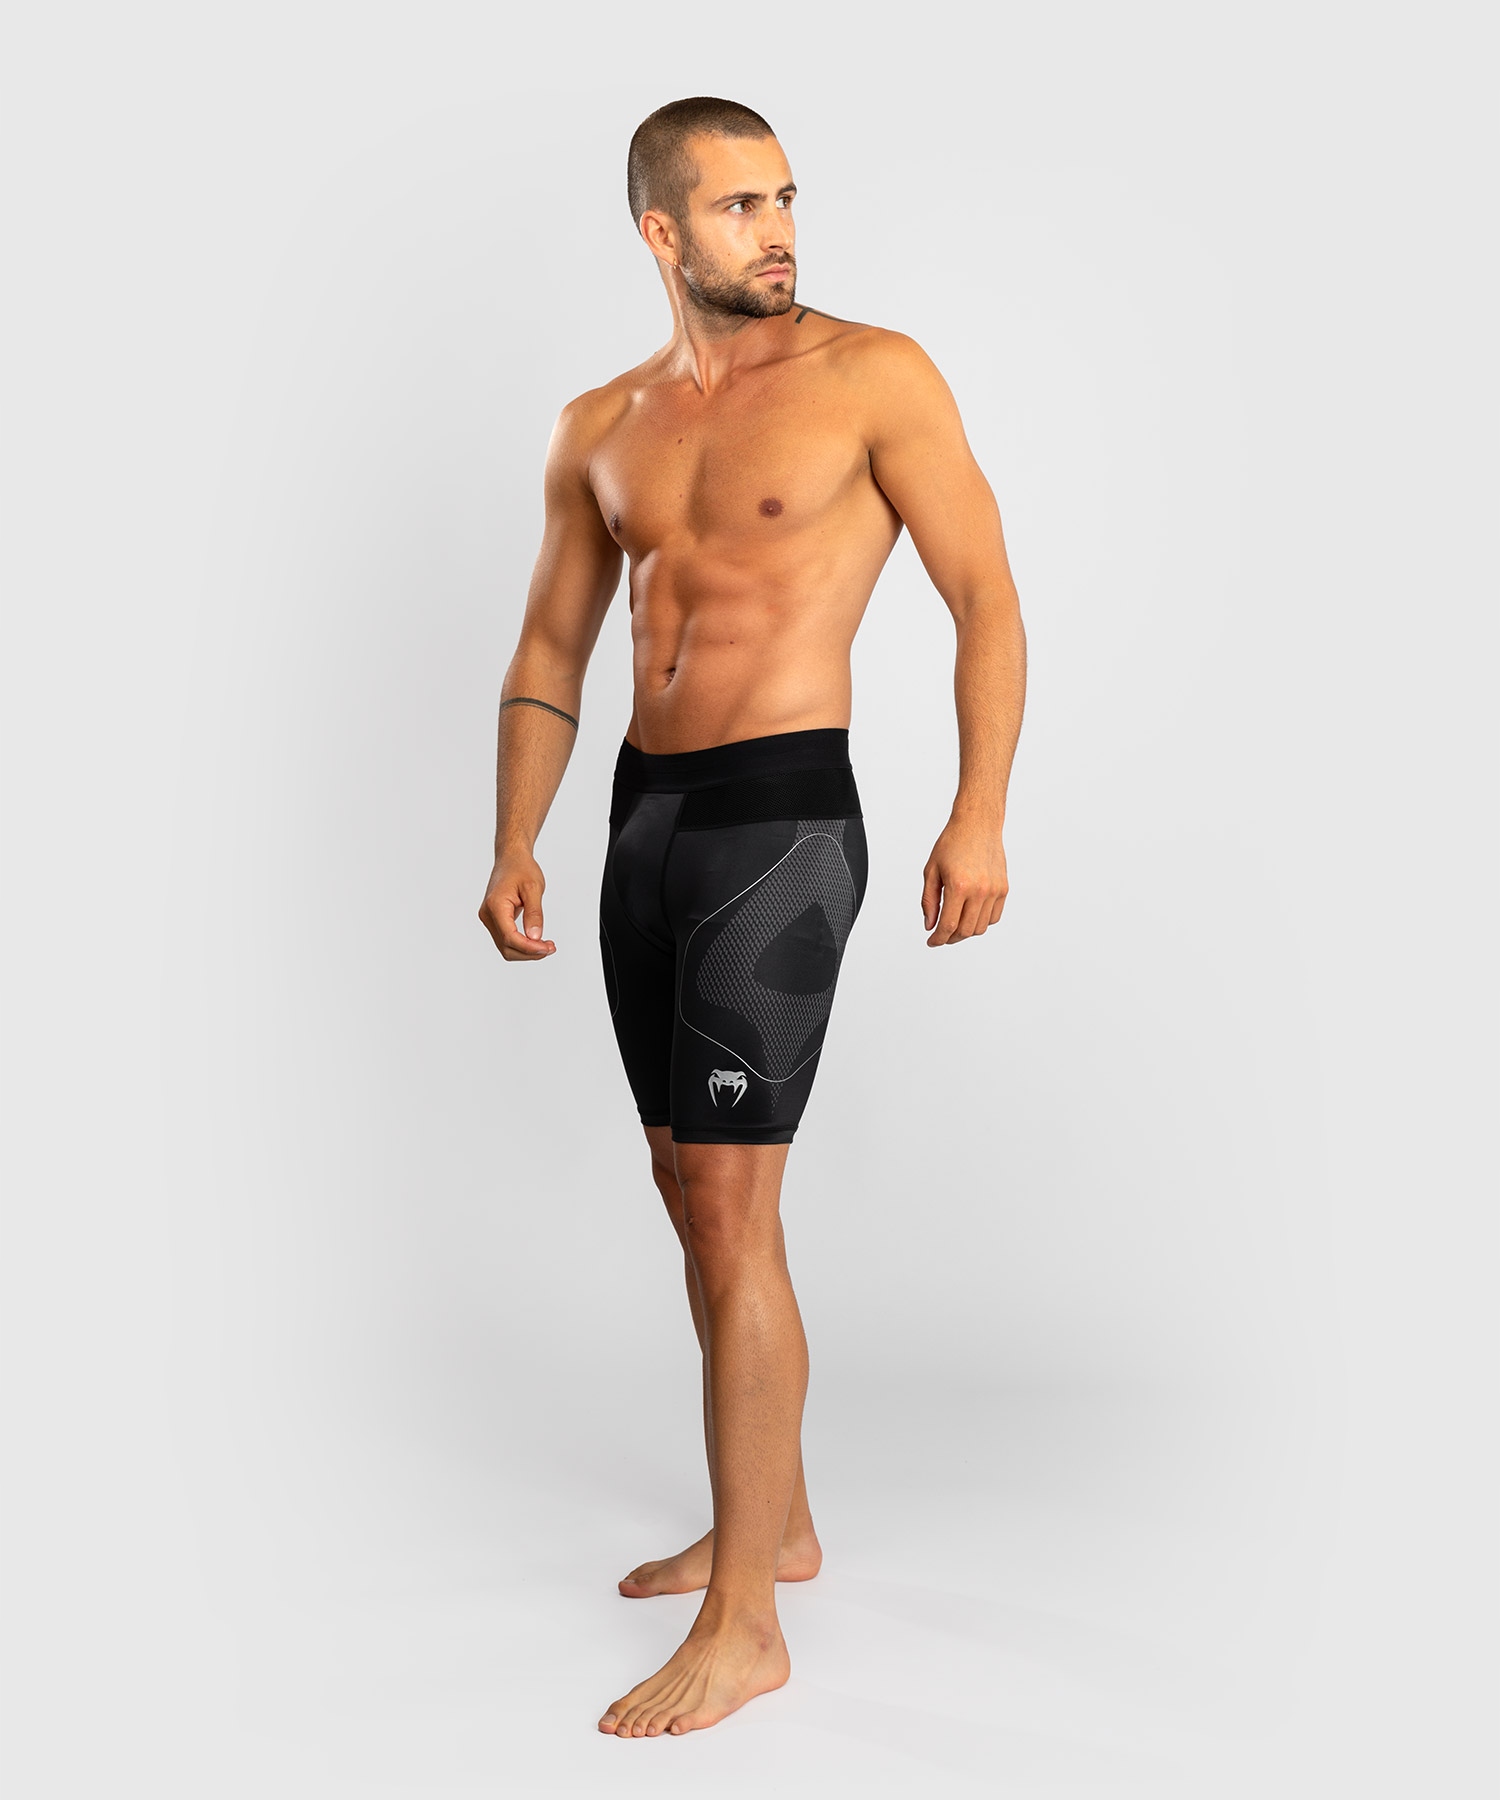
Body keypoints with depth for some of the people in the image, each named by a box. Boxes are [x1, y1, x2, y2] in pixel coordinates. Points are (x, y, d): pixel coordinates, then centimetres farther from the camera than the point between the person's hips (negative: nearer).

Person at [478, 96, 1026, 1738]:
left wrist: (980, 815, -17)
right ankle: (772, 1523, 31)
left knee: (728, 1208, -10)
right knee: (694, 1191, 13)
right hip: (644, 818, 7)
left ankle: (744, 1628, 1)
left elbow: (986, 595, -6)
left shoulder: (871, 376, -3)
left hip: (779, 817, -7)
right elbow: (551, 650, 16)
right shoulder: (601, 428, 13)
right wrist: (514, 848, 6)